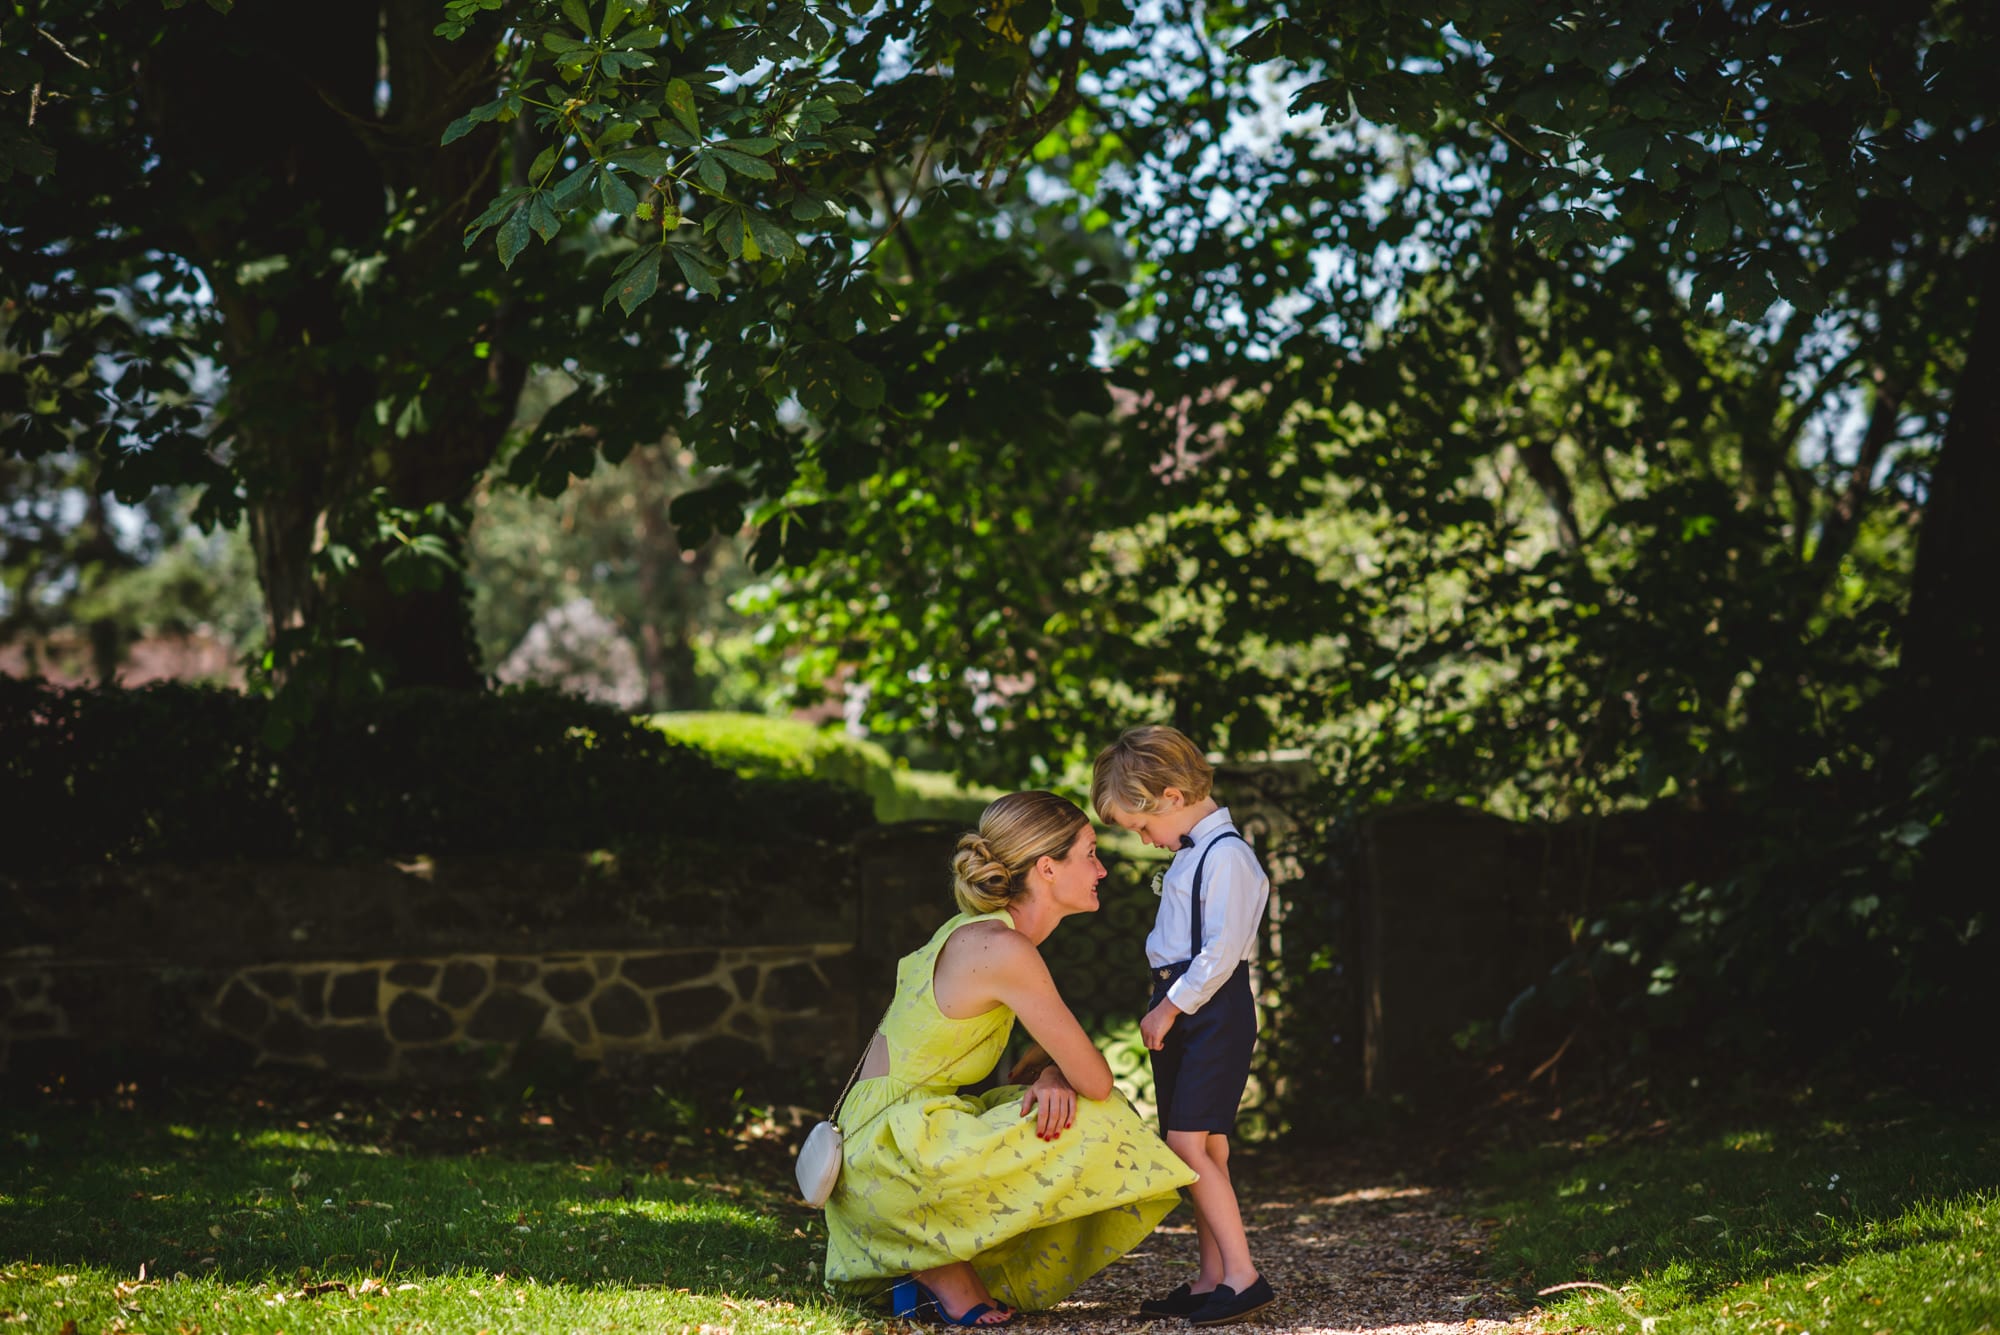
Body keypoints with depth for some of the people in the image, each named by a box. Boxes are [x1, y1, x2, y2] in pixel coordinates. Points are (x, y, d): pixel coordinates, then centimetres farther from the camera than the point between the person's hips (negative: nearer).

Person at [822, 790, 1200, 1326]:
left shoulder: (978, 933, 10)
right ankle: (943, 1267, -7)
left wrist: (1052, 1075, -6)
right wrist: (1055, 1067, 7)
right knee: (1091, 1132, -19)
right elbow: (1096, 1081, -15)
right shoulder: (1005, 951, -19)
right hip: (892, 1154, -10)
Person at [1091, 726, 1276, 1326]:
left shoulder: (1226, 855, -15)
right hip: (1181, 1010, 10)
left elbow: (1220, 950, -20)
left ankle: (1242, 1276, -15)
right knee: (1203, 1148, 9)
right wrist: (1164, 1003, 10)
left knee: (1188, 1142, -15)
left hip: (1215, 1009, -10)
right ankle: (1212, 1279, 13)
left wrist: (1170, 1008, -14)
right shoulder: (1188, 854, 15)